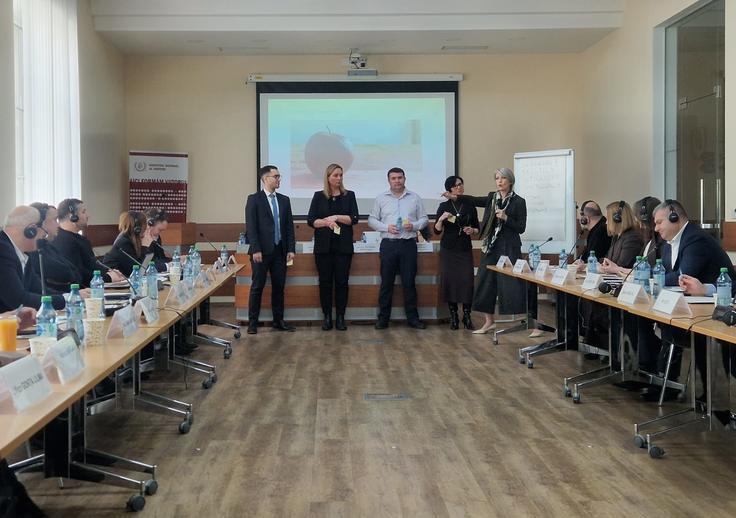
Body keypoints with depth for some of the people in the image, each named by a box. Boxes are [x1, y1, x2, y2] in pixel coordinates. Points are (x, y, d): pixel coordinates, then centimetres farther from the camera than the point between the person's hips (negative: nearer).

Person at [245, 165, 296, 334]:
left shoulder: (284, 200, 12)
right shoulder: (254, 199, -3)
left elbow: (289, 226, 11)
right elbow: (251, 226, -8)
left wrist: (291, 249, 3)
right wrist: (256, 250, -14)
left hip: (280, 250, 5)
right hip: (262, 251, -5)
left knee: (279, 287, 8)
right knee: (257, 287, 1)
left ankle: (278, 321, 17)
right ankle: (252, 323, 7)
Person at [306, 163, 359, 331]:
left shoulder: (349, 195, 6)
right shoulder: (319, 196, 6)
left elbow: (354, 218, -3)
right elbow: (311, 220, 0)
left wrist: (336, 217, -15)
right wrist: (326, 222, -16)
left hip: (343, 246, 0)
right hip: (324, 246, 0)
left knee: (342, 281, 0)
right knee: (325, 281, 2)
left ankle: (340, 317, 7)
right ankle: (327, 317, 9)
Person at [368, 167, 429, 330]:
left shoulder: (414, 198, 8)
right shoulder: (381, 198, 7)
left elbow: (424, 219, 10)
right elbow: (372, 220, 7)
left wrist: (414, 226, -10)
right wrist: (386, 227, -9)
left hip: (408, 244, 0)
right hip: (388, 244, 0)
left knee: (409, 283, 3)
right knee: (386, 283, 3)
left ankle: (412, 317, 11)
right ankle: (383, 318, 9)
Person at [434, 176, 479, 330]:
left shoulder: (470, 206, 6)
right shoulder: (444, 206, 2)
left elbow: (477, 229, 13)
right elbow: (437, 231, 1)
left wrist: (472, 231, -9)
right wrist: (441, 219, -16)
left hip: (465, 249, 1)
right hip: (448, 249, -1)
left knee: (467, 281, -9)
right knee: (449, 281, -3)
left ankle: (466, 316, 0)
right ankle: (453, 316, 8)